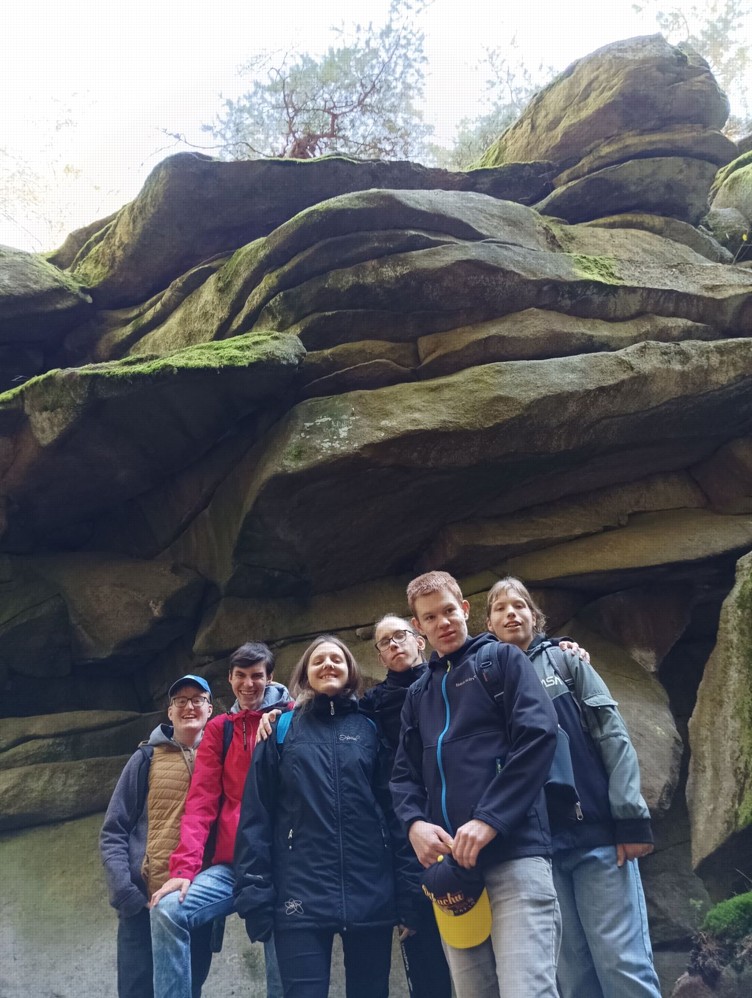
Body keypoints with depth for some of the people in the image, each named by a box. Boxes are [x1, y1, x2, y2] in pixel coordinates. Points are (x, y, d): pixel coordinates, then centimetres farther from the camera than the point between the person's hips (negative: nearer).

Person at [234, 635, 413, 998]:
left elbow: (393, 806, 7)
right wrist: (254, 893, -5)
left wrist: (406, 890, -1)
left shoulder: (370, 729, 11)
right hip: (301, 898, -1)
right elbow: (256, 816, 3)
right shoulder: (282, 730, 8)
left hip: (371, 895, 2)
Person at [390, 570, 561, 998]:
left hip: (514, 851, -5)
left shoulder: (502, 658, 6)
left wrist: (489, 820, -15)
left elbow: (538, 733, -7)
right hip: (449, 863, 6)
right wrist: (415, 823, -6)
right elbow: (404, 774, 17)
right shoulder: (418, 694, 22)